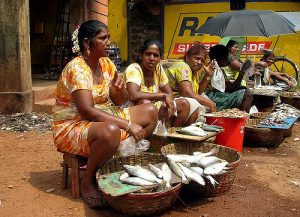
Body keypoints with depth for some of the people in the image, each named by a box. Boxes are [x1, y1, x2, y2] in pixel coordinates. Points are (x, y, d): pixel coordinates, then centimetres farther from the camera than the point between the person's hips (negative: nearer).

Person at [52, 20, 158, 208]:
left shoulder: (107, 64, 3)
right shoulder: (76, 68, -20)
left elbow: (119, 102, 8)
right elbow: (87, 111, -30)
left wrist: (121, 89, -16)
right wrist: (128, 125, -32)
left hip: (104, 118, 8)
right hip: (73, 126, -8)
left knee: (150, 112, 0)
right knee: (111, 131, -40)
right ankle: (88, 181, -14)